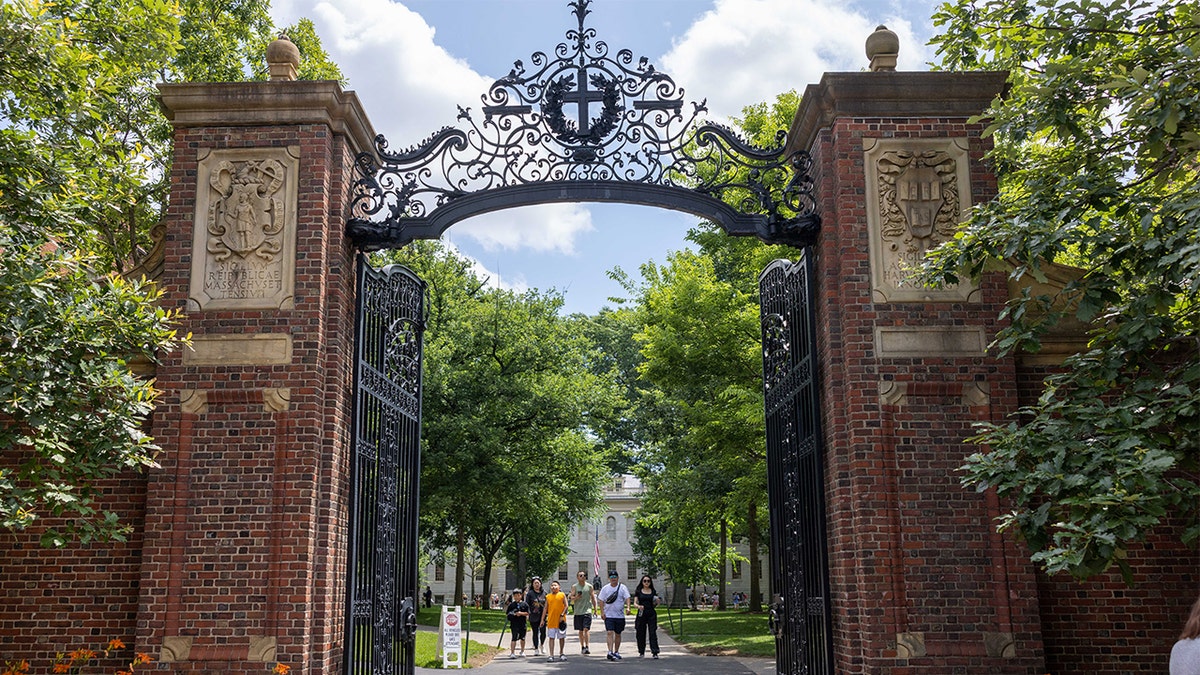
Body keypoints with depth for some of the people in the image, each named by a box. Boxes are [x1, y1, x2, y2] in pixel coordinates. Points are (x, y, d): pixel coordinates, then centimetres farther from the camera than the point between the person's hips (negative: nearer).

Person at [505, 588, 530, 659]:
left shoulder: (524, 604, 3)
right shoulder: (511, 604, 2)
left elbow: (527, 613, -1)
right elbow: (507, 613, 3)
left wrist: (521, 613, -16)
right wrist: (513, 614, -13)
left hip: (522, 624, 2)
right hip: (514, 624, -2)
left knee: (522, 638, 15)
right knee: (514, 638, -10)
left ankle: (522, 651, 33)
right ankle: (512, 653, -10)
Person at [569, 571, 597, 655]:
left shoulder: (589, 586, 5)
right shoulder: (574, 587, 4)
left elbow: (593, 598, 10)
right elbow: (571, 598, 0)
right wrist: (576, 597, -22)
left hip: (587, 611, -1)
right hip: (578, 611, 1)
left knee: (586, 629, -13)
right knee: (580, 631, 9)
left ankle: (587, 647, -17)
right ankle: (582, 647, 21)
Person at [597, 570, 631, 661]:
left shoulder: (622, 587, 1)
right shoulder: (605, 588, 4)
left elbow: (627, 598, -7)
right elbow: (601, 600, 6)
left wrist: (627, 607, -25)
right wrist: (602, 612, -4)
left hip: (620, 615, 1)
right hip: (608, 615, -1)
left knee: (617, 634, 10)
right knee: (609, 633, -14)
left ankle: (616, 652, 23)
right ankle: (610, 652, -20)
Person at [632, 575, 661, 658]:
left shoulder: (653, 592, 9)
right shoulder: (638, 592, 6)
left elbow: (656, 604, 13)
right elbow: (635, 603, 0)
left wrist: (657, 602, -10)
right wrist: (639, 606, -21)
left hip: (652, 614, 0)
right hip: (641, 614, 0)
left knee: (653, 633, -7)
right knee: (641, 633, 3)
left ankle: (655, 652, -8)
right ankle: (641, 652, 17)